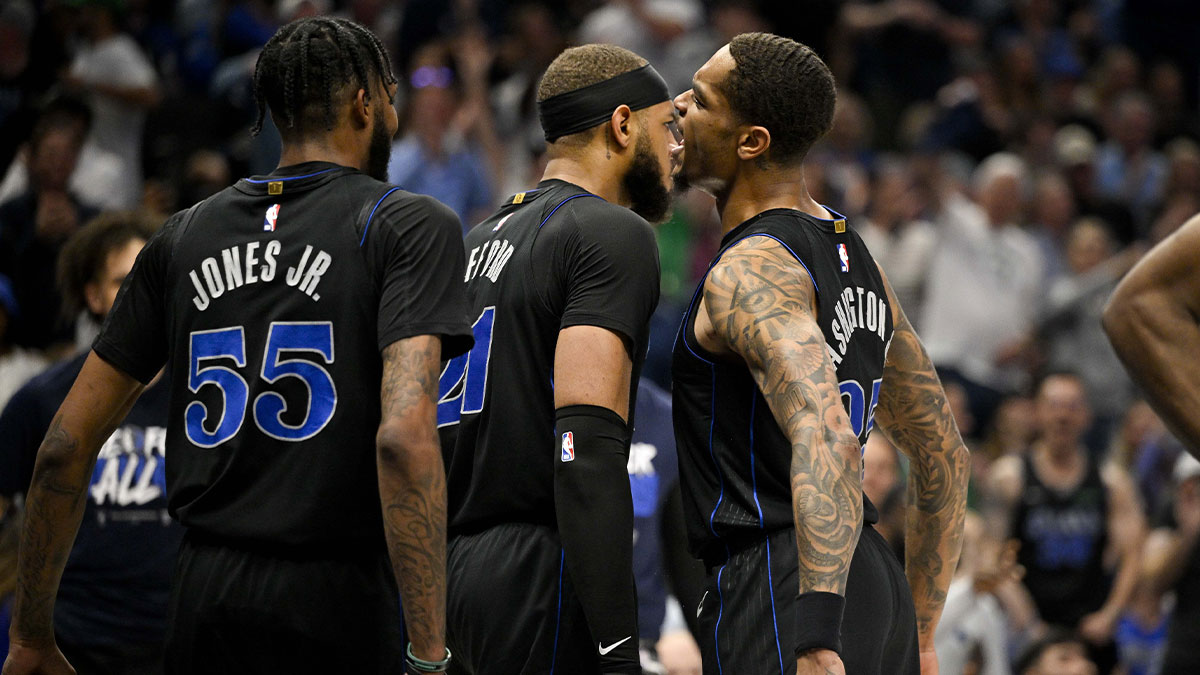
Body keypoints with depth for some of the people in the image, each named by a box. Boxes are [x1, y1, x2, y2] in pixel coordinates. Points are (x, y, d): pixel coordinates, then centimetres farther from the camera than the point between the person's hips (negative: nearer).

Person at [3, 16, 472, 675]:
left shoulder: (183, 237, 13)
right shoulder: (412, 225, -3)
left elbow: (64, 448, 11)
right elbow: (402, 437, -18)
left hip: (201, 598, 5)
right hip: (338, 604, -5)